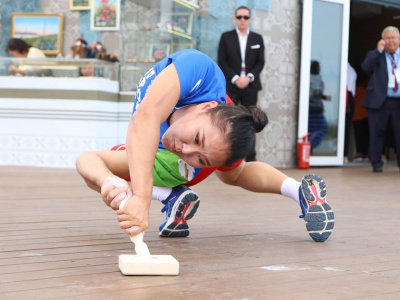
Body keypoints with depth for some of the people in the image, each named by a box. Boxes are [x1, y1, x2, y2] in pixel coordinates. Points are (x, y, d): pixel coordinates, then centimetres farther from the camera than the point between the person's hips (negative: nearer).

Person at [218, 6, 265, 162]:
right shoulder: (226, 37, 7)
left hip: (250, 85, 1)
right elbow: (222, 61, 0)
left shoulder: (258, 39, 11)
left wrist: (249, 77, -11)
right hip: (230, 85, -1)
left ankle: (251, 158, 3)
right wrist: (235, 79, -11)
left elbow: (260, 63, 6)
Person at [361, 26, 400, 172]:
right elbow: (365, 67, -12)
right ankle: (377, 164, 12)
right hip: (379, 101, -1)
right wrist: (378, 50, -14)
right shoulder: (375, 55, 8)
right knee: (377, 133, 2)